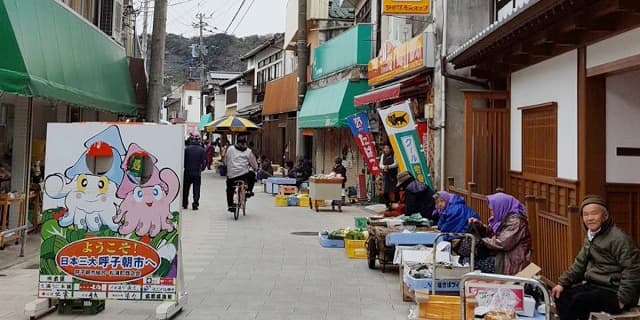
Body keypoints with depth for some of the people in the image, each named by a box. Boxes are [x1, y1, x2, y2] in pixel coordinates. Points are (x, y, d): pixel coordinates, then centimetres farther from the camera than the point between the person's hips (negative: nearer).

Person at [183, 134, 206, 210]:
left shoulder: (186, 149, -6)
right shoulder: (202, 150, -5)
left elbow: (183, 160, -5)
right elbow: (205, 161, -6)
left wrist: (184, 167, 12)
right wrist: (201, 168, 11)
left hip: (187, 172, 0)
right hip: (197, 173, 0)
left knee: (185, 189, 13)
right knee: (196, 189, 5)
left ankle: (184, 204, 18)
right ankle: (195, 205, 0)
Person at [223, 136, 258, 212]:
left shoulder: (230, 149, 8)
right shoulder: (248, 151, 5)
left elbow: (225, 161, 14)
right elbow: (254, 164, 10)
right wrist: (255, 169, 30)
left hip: (231, 174, 1)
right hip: (244, 174, -1)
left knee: (229, 189, 19)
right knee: (252, 175, 30)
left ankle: (230, 206, 13)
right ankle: (249, 191, 21)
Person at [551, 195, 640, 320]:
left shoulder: (618, 238, -18)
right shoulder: (590, 236, 12)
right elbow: (580, 264, 17)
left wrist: (622, 299, -25)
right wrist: (562, 283, 5)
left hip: (613, 292, -9)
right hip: (594, 286, 9)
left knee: (578, 300, -26)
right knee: (561, 296, -4)